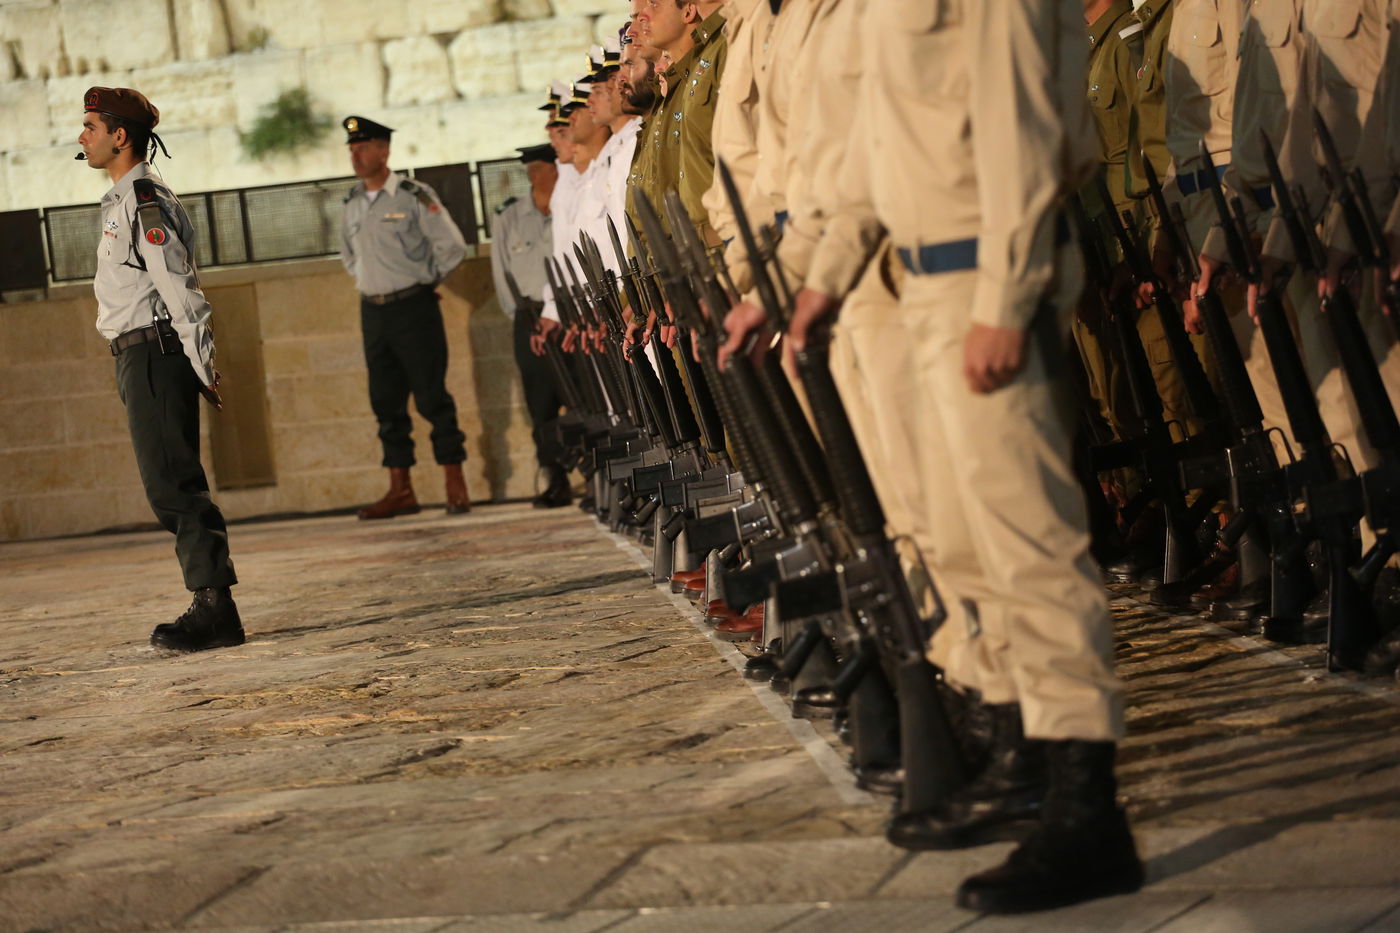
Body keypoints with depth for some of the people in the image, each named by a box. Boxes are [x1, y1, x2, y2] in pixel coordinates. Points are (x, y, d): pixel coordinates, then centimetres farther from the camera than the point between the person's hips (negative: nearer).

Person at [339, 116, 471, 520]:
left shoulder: (414, 197, -7)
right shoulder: (352, 205, 11)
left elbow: (453, 246, -7)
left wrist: (425, 279, 0)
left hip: (414, 308, -6)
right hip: (373, 312, 6)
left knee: (432, 396, -6)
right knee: (386, 402, 7)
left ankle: (456, 485, -4)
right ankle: (400, 489, 11)